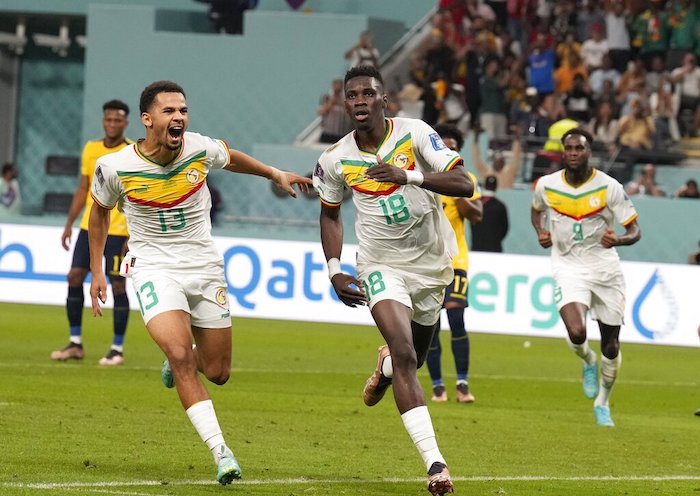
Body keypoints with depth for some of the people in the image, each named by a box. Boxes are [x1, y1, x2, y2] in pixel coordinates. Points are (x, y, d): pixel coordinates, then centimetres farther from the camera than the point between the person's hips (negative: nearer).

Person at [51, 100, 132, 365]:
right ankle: (75, 344, 11)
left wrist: (134, 235, -16)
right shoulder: (90, 149, 8)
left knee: (117, 285, -4)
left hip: (118, 230, -5)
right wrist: (69, 223, 11)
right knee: (74, 277, 1)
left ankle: (117, 350, 5)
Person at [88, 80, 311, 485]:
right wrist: (97, 271, 8)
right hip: (154, 267, -3)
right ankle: (221, 452, -22)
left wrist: (276, 174, 12)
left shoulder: (201, 149, -11)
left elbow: (231, 158, 15)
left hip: (205, 266, 3)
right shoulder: (115, 167, -14)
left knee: (217, 372, 6)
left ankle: (176, 359, 43)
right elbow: (100, 211, 7)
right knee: (181, 354, -25)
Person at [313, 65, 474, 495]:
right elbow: (330, 213, 11)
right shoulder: (336, 160, -8)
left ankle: (386, 366, 59)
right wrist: (334, 270, 0)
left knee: (413, 356, 19)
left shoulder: (415, 133, -15)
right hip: (382, 266, -1)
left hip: (433, 262, 1)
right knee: (404, 354, -21)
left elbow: (464, 185, -24)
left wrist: (409, 175, -38)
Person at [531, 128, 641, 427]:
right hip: (568, 267, 0)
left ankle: (602, 402, 31)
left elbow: (635, 231, -7)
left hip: (605, 268, 0)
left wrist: (619, 240, -30)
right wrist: (540, 231, 1)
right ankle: (588, 362, 13)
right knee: (576, 333, -25)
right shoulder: (546, 185, -3)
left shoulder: (609, 187, -10)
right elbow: (536, 209, 22)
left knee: (611, 346, 6)